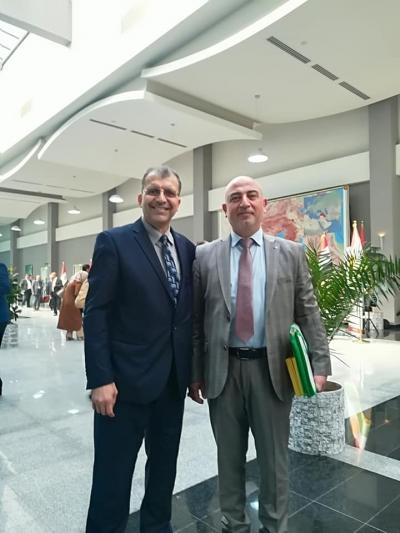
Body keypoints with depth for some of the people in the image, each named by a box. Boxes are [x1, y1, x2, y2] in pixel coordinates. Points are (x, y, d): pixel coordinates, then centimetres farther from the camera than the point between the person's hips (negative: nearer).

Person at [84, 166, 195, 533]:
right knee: (113, 472, 9)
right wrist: (101, 379, -16)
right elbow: (96, 314, -12)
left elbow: (190, 313, 10)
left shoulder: (187, 248, 7)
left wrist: (195, 369, 10)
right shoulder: (114, 242, -8)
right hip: (127, 379, -5)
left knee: (165, 463, 22)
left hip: (173, 379, 6)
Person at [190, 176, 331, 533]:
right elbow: (196, 320, 2)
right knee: (229, 457, 17)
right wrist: (195, 372, 2)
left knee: (274, 458, 16)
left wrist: (319, 364, -6)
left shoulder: (291, 253, 3)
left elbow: (309, 314, 2)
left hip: (272, 369, 0)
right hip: (223, 369, 1)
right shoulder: (205, 256, 2)